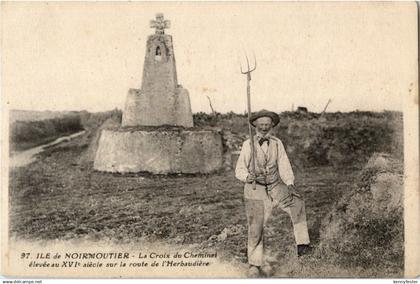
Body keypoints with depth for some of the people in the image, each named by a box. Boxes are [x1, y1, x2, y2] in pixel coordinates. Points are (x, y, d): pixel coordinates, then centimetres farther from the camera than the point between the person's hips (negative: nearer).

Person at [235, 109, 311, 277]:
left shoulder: (277, 143, 2)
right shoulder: (248, 145, -6)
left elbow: (284, 166, 0)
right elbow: (239, 170, -4)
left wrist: (290, 184, -16)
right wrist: (247, 176, -26)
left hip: (276, 187, 3)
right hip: (255, 190, -3)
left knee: (297, 205, -15)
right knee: (255, 227, -3)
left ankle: (302, 245, -4)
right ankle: (254, 265, 11)